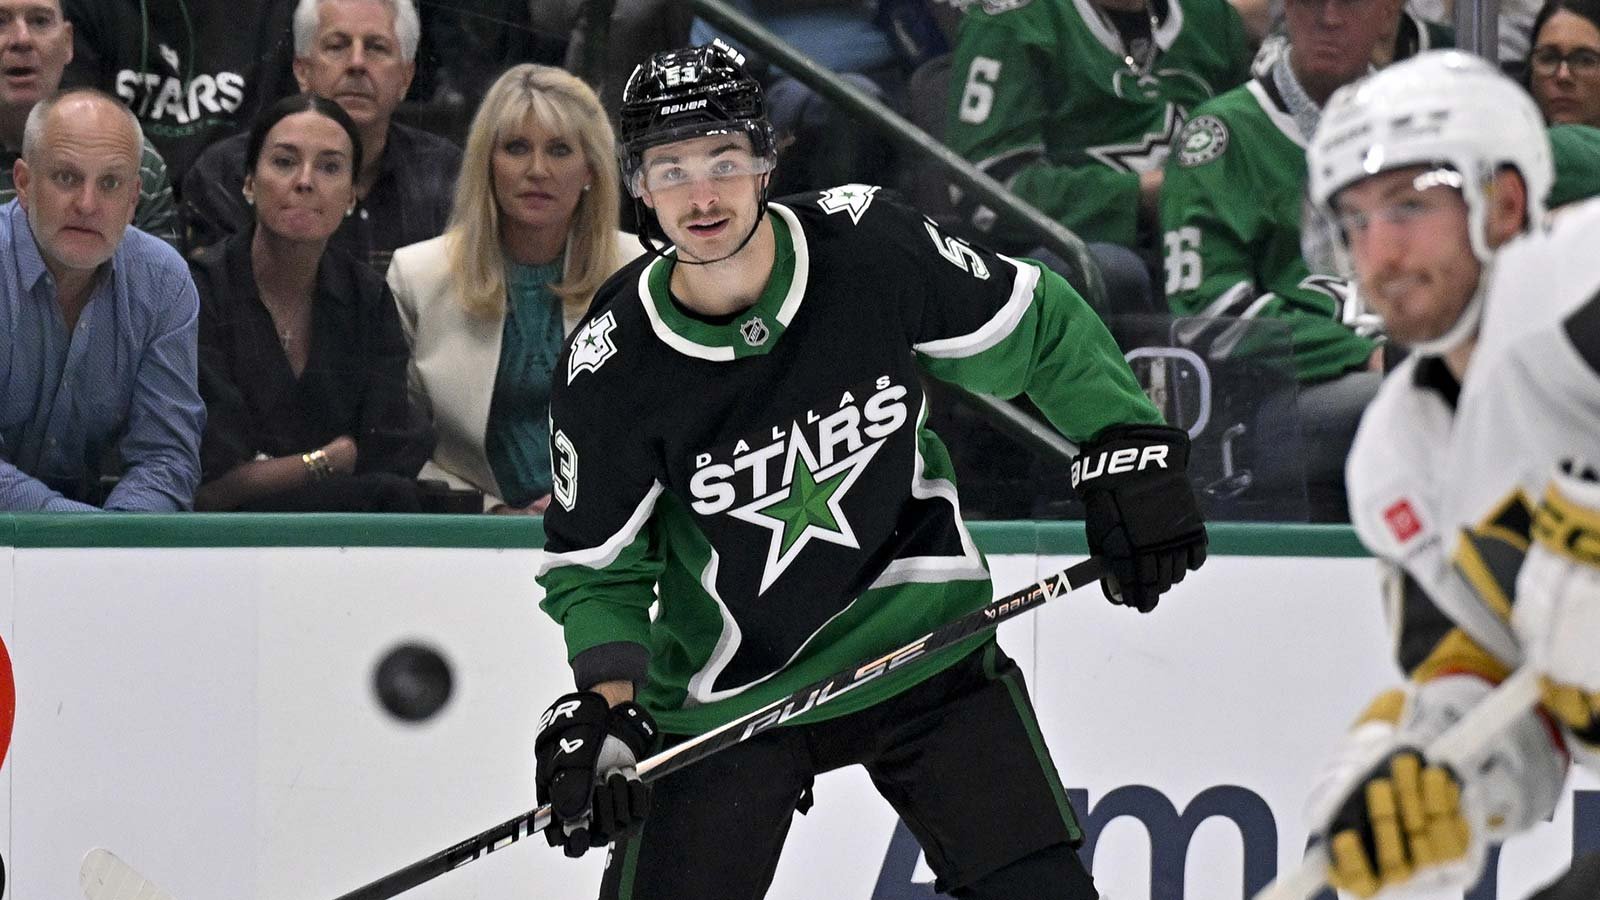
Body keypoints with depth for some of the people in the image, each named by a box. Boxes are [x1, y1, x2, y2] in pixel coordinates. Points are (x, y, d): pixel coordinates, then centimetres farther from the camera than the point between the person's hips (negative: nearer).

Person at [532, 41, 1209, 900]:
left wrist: (1126, 443, -8)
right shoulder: (609, 368, -16)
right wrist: (605, 703, -17)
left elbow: (1041, 328, 1)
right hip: (728, 689, -1)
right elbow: (595, 564, -3)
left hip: (922, 643, 1)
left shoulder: (871, 249, -16)